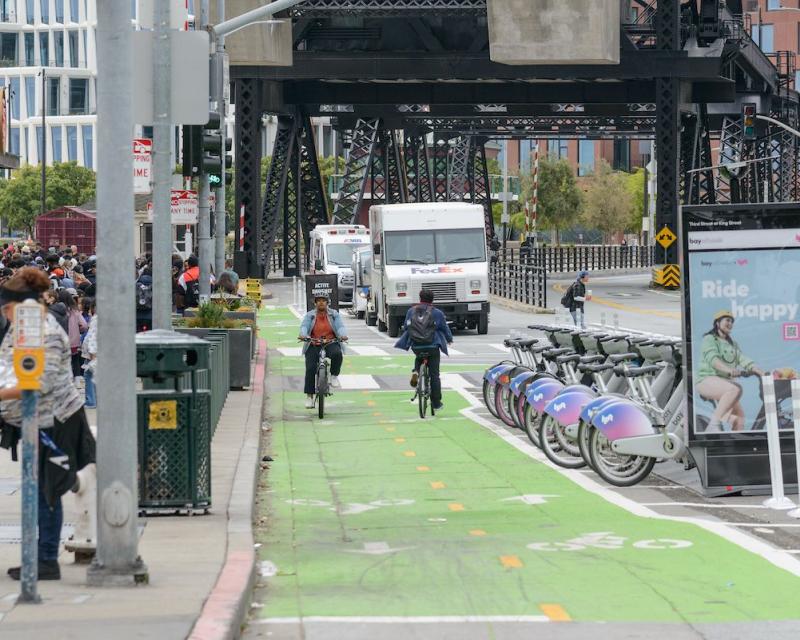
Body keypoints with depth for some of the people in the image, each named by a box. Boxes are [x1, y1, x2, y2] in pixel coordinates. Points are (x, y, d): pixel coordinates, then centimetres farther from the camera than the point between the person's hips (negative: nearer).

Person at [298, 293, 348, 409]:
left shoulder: (334, 315, 9)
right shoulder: (310, 315, 8)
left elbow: (340, 326, -4)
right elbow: (304, 326, -6)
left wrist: (342, 335, -27)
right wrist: (303, 335, -30)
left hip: (331, 344, -1)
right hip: (313, 345, 1)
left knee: (337, 354, -34)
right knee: (310, 369, -14)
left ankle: (334, 375, -7)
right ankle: (309, 396, -7)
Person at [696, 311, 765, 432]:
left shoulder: (732, 344, 22)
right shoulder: (709, 339, -2)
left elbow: (743, 360, 7)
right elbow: (712, 359, -22)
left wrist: (761, 372, -10)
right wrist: (728, 369, -41)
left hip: (724, 382, 8)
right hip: (707, 380, -8)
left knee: (739, 416, -2)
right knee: (736, 389, -35)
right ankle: (714, 424, -36)